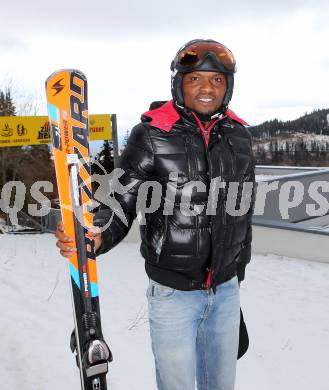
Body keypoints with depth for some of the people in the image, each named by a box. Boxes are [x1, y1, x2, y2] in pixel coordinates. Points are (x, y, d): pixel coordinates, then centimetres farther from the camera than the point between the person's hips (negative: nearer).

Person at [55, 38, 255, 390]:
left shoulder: (238, 136, 1)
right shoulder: (152, 134, -12)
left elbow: (243, 210, 10)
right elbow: (123, 202, -13)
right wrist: (96, 237, -35)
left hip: (226, 291, 5)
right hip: (173, 292, -4)